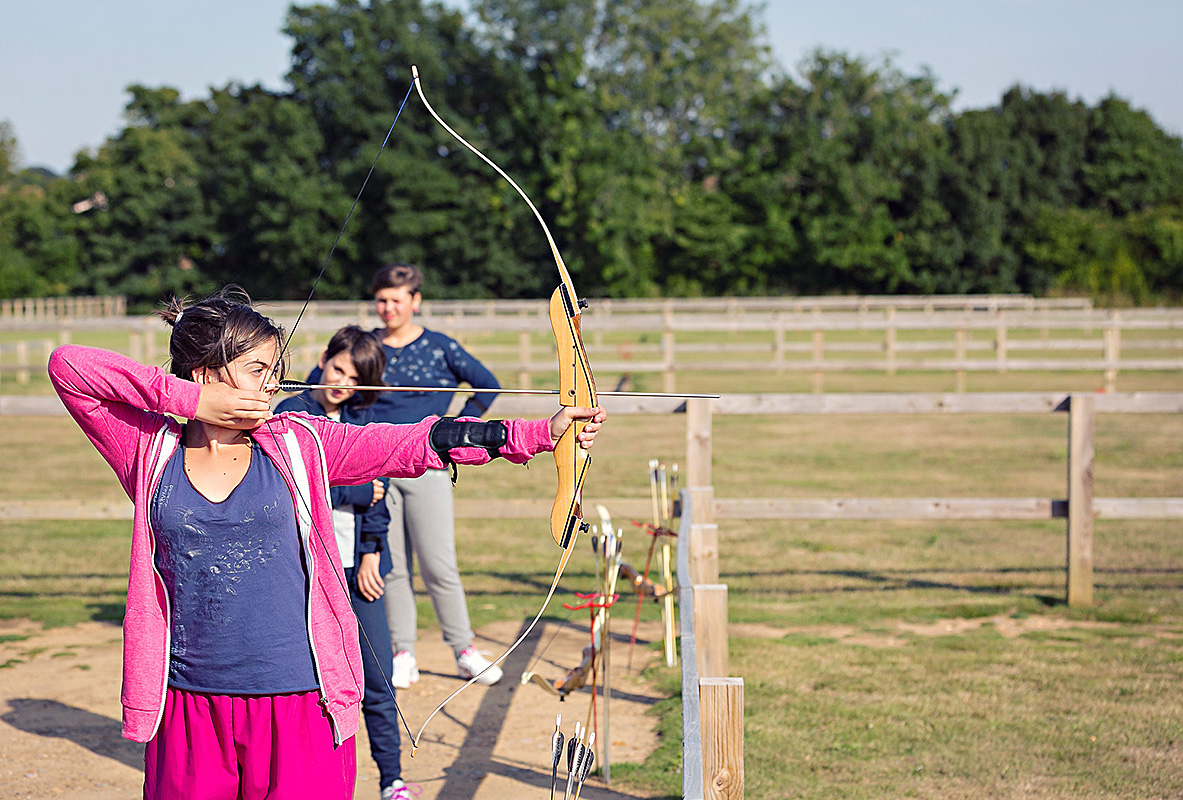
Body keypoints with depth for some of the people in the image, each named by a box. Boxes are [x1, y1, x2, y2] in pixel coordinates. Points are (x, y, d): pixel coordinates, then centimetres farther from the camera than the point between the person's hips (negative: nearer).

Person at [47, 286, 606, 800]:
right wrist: (188, 399, -8)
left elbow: (416, 444, -2)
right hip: (188, 708, 0)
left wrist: (542, 432, -9)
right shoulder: (152, 450, 1)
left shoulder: (298, 445, 3)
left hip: (299, 703, 0)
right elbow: (67, 364, -4)